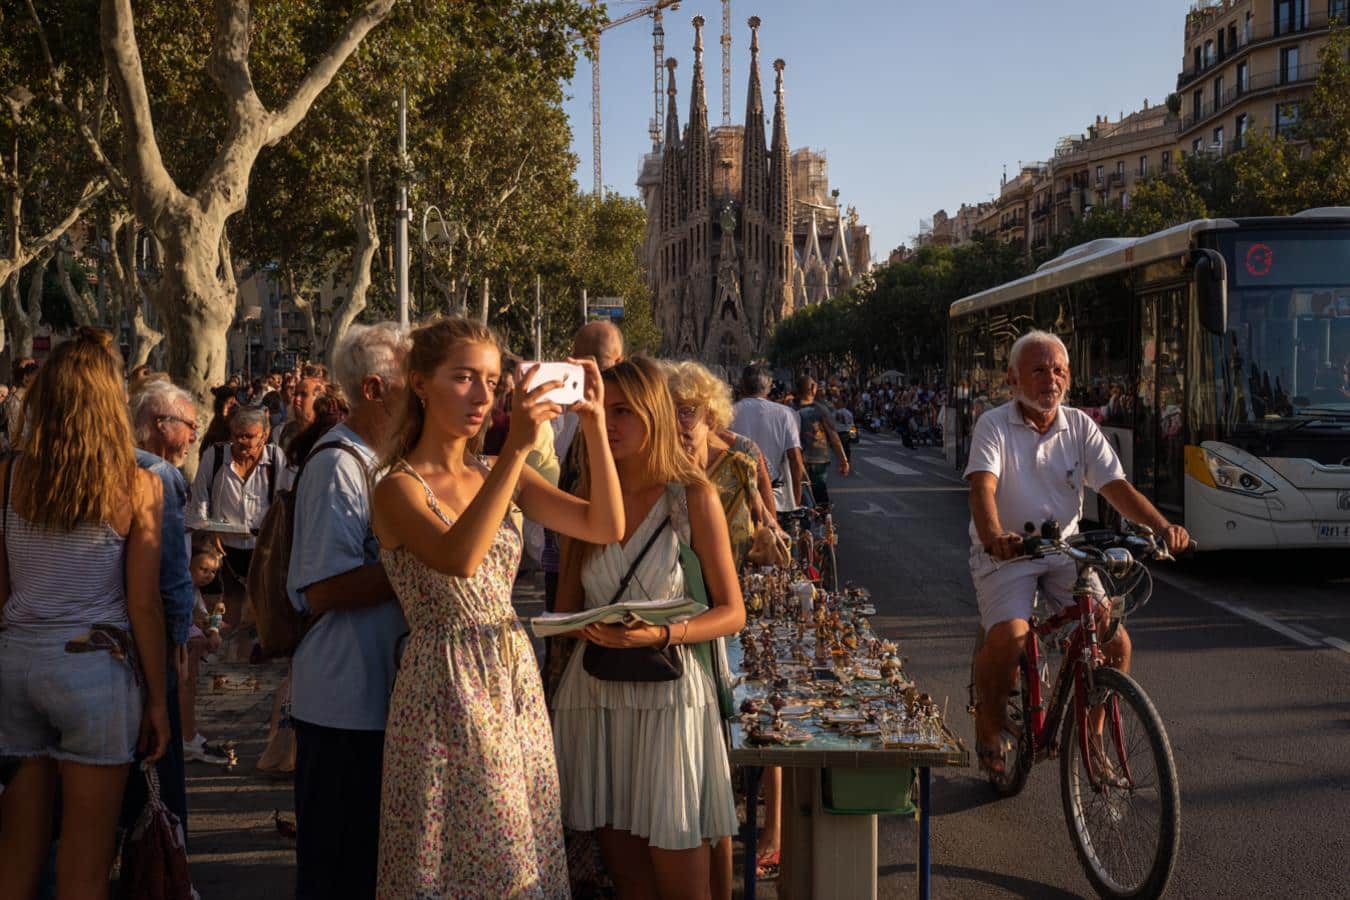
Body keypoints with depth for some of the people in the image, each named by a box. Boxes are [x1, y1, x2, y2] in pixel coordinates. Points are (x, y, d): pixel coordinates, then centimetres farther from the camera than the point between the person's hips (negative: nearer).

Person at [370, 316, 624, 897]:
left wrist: (594, 425, -10)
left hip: (516, 680, 6)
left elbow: (606, 526, -1)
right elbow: (459, 559, -30)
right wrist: (517, 446, -33)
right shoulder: (400, 488, -10)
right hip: (447, 682, -6)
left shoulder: (498, 477, 8)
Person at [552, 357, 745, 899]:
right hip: (594, 693, 4)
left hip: (667, 694, -3)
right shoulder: (587, 494, 8)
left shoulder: (693, 497, -3)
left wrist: (658, 635, -19)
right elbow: (566, 607, 12)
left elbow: (732, 613, -3)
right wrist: (585, 630, -12)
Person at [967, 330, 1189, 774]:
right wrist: (993, 536, -45)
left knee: (1115, 643, -10)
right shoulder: (994, 426, -8)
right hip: (1006, 554, -4)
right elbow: (982, 488, -24)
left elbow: (1117, 487, -4)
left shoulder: (1080, 426, 4)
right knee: (1009, 638, -27)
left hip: (1065, 553, 4)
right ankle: (989, 730, 2)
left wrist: (1162, 526, -22)